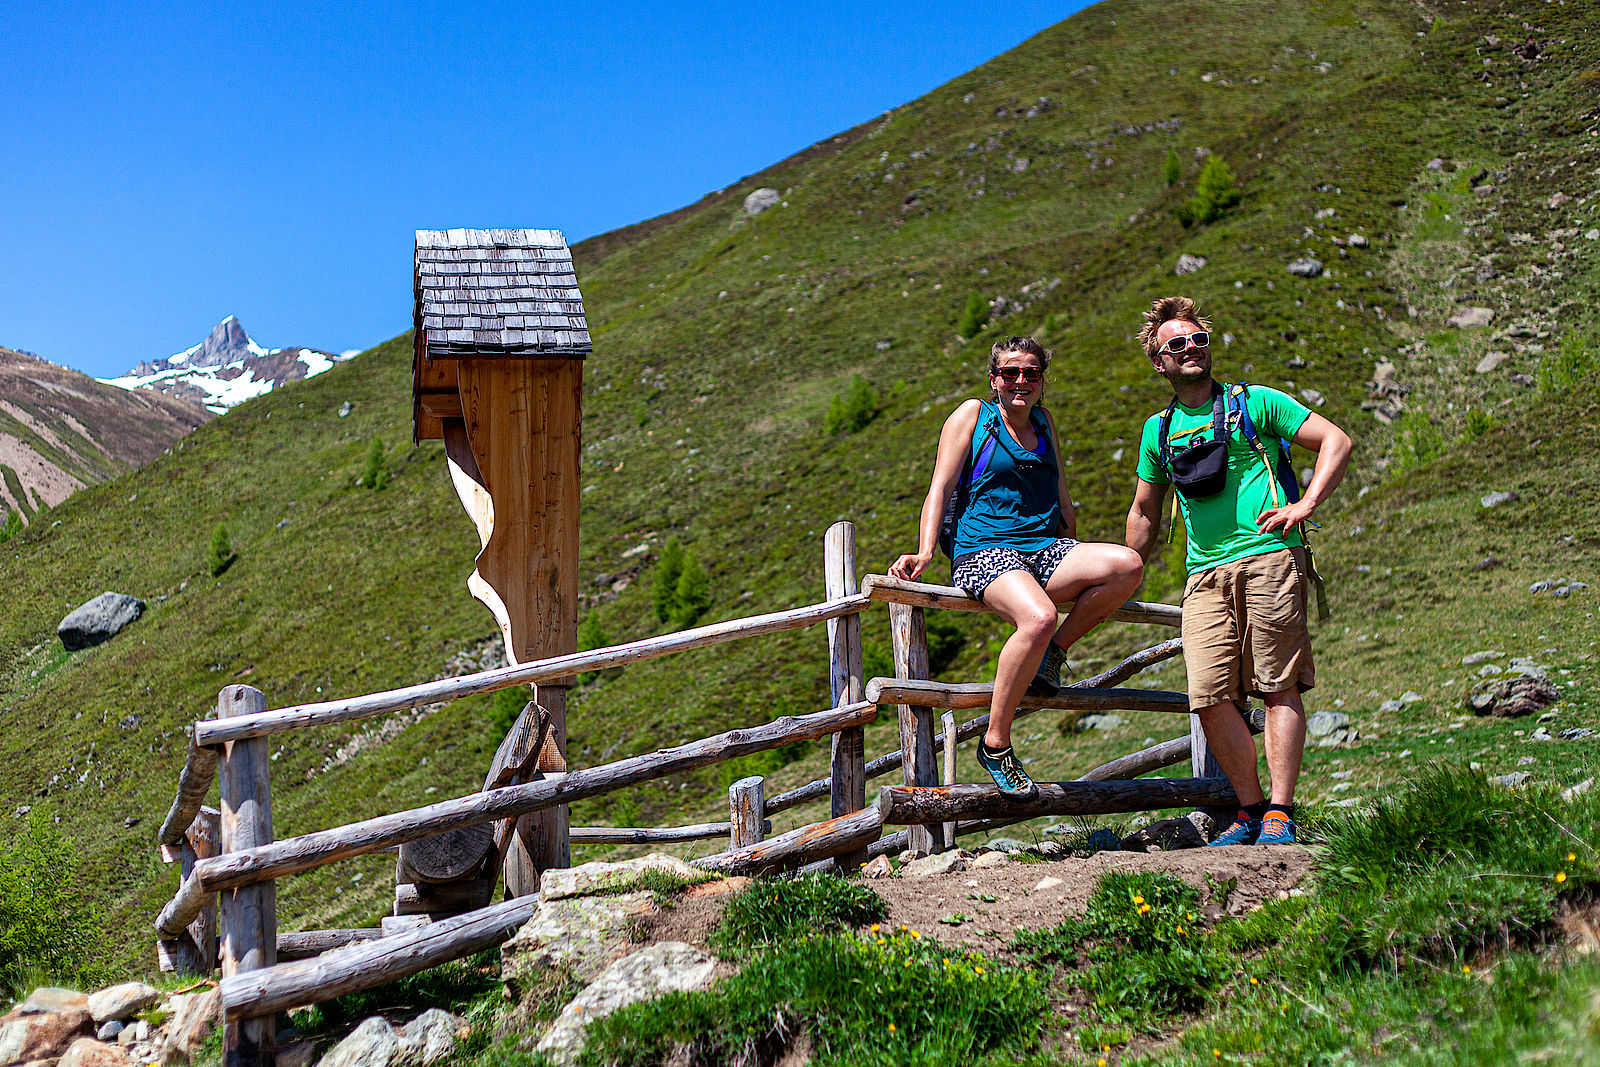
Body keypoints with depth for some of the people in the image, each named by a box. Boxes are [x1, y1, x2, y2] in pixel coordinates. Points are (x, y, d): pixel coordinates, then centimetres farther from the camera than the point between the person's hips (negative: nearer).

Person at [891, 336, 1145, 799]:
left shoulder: (1043, 424, 21)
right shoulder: (973, 415, 6)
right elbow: (941, 487, 0)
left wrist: (1077, 564, 26)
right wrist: (924, 554, -13)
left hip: (1046, 550, 6)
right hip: (984, 550, -6)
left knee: (1128, 566, -25)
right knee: (1038, 618, -38)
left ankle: (1055, 651, -6)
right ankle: (995, 744, -24)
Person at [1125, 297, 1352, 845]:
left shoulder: (1253, 403, 6)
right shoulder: (1158, 430, 18)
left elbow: (1337, 440, 2)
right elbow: (1144, 511, 29)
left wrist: (1304, 506, -9)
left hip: (1270, 558, -4)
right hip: (1205, 574, 4)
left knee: (1280, 689, -6)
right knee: (1211, 697, -6)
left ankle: (1280, 813, -4)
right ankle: (1250, 808, 6)